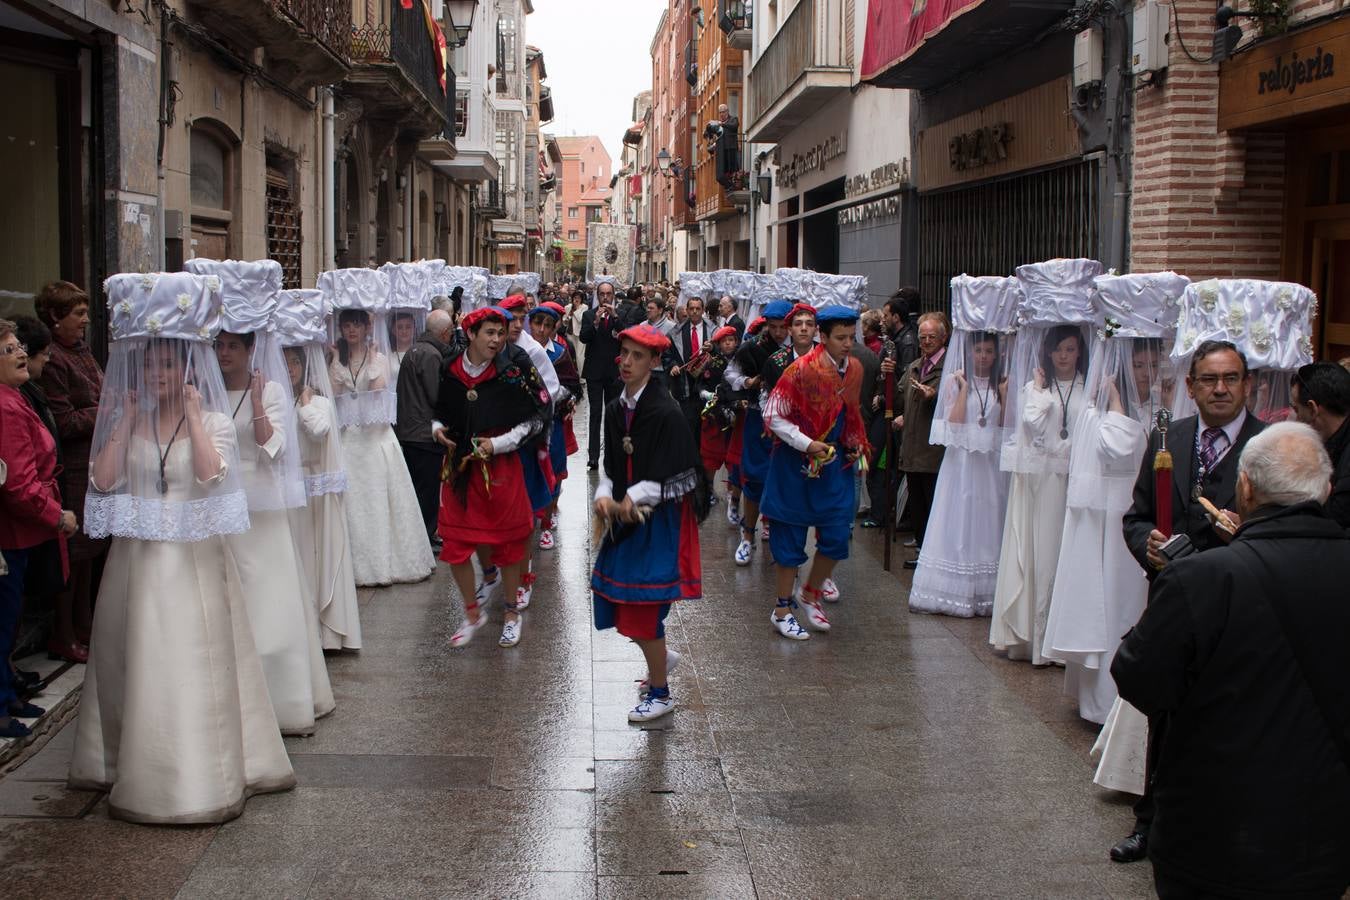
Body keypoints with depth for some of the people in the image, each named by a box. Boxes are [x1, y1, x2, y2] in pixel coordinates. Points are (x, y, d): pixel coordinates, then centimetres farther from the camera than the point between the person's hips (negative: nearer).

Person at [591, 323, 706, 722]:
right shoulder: (615, 409, 5)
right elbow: (611, 466, 10)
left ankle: (660, 693, 14)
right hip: (624, 515, 7)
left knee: (643, 603, -4)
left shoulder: (666, 413, -17)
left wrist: (631, 499, -18)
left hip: (659, 519, -7)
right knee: (612, 595, 11)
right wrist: (605, 496, -8)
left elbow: (673, 478, -18)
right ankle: (661, 656, 37)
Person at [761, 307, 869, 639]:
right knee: (791, 536, 2)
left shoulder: (854, 369, 2)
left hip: (833, 461, 5)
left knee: (838, 533, 2)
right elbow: (773, 415, -14)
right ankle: (782, 609, 15)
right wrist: (807, 444, -18)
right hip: (795, 461, -5)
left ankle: (810, 593, 26)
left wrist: (855, 444, 3)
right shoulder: (803, 369, -17)